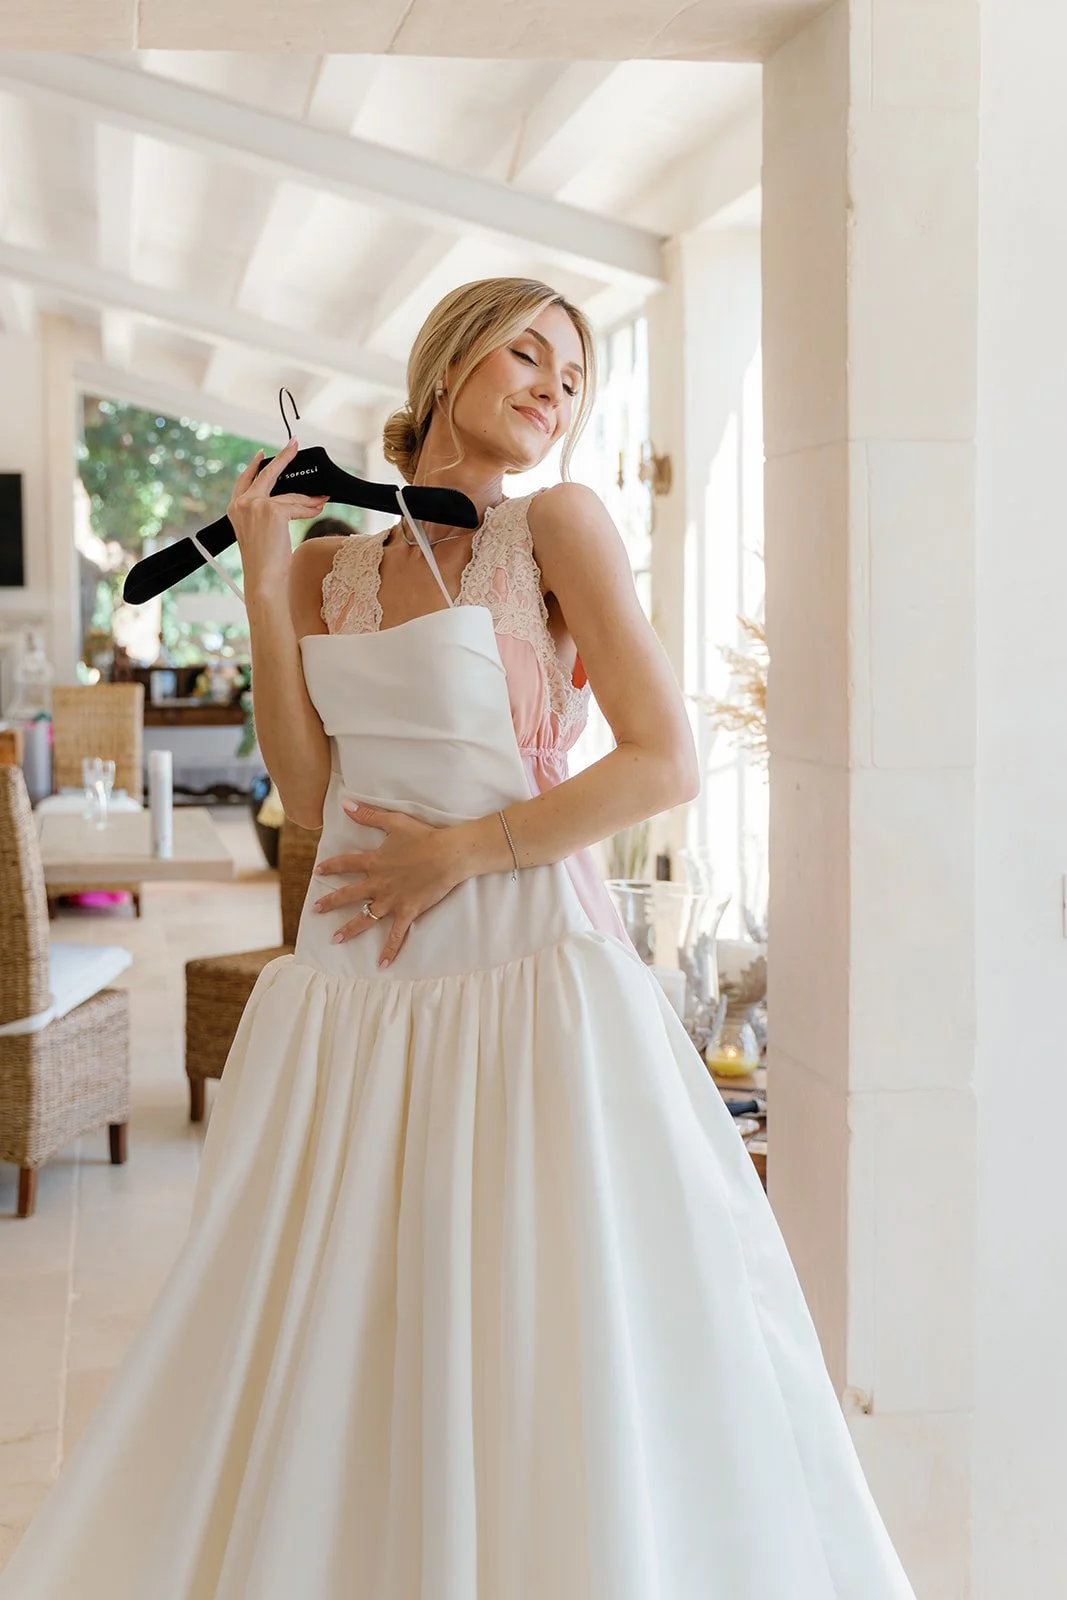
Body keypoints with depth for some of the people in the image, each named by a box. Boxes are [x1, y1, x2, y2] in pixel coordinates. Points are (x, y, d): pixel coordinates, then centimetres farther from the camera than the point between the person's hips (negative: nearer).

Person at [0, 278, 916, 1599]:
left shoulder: (555, 525, -1)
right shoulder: (329, 567, 12)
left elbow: (665, 762, -9)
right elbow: (311, 793, 3)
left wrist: (463, 851, -11)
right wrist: (264, 579, 0)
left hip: (524, 981, -4)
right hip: (350, 994, 5)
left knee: (552, 1363, 1)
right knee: (324, 1354, 10)